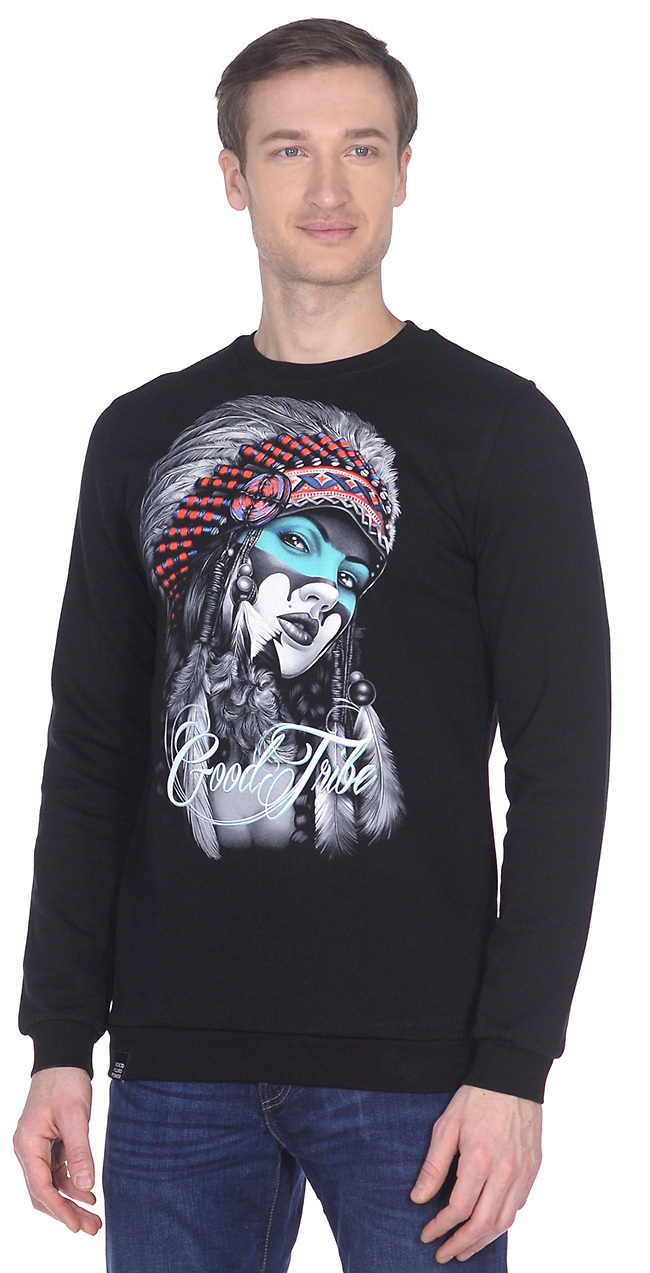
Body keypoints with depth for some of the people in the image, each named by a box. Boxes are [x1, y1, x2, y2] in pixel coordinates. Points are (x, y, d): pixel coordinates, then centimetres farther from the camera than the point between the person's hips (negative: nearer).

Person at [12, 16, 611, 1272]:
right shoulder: (142, 437, 11)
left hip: (413, 1070, -3)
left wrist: (513, 1069, -11)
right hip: (179, 1065, 3)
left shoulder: (496, 428, 0)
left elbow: (561, 765, -4)